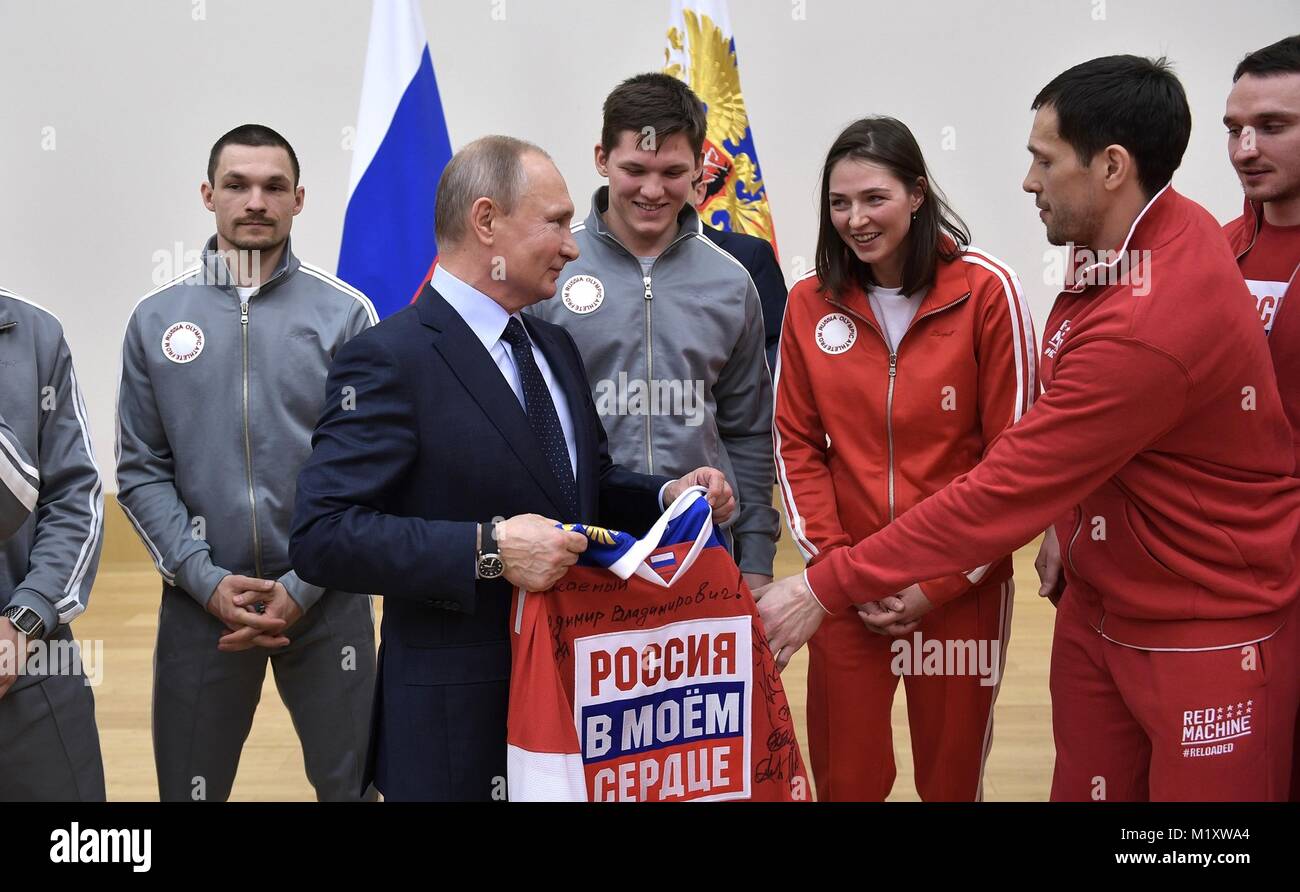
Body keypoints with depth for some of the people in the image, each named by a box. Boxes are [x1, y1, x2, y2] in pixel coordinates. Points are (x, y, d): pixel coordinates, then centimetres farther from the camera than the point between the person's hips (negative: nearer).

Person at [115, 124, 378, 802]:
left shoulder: (346, 314, -3)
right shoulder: (156, 318, 2)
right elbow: (141, 468, 2)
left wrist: (303, 587, -10)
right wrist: (206, 580, -9)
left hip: (325, 600, -1)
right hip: (200, 599, 2)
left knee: (349, 783, 10)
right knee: (188, 785, 13)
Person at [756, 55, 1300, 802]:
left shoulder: (1150, 326, -30)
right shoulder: (1151, 232, -3)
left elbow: (1004, 489, -27)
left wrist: (827, 587, -21)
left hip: (1210, 632, -8)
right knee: (1085, 787, 13)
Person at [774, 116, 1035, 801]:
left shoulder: (986, 290, -9)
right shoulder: (810, 302, 0)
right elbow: (798, 443, 4)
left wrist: (943, 579, -11)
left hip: (961, 584, -2)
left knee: (951, 774, 13)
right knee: (845, 776, 11)